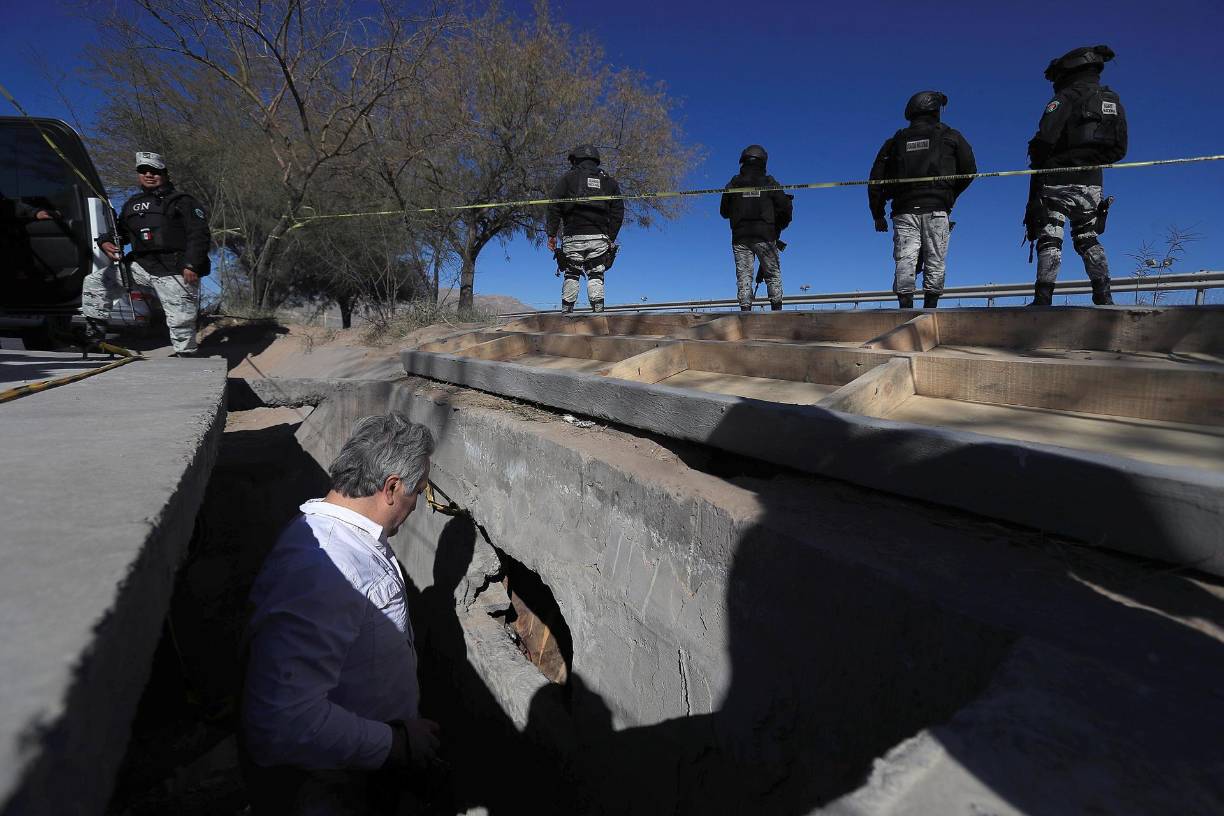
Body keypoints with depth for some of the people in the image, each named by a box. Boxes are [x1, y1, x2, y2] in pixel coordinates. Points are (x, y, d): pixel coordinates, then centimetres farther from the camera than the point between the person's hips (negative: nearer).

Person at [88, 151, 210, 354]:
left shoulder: (182, 202, 2)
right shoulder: (132, 204, 21)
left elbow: (199, 234, -8)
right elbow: (120, 231, 29)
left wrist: (192, 265, -19)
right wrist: (106, 242, 4)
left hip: (175, 271, -7)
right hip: (142, 265, 7)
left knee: (180, 319, -11)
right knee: (93, 282, 8)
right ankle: (94, 336, 13)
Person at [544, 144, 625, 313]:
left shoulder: (569, 178, 10)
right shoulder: (609, 182, 18)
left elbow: (554, 205, 2)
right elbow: (618, 212, 12)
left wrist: (552, 233, 3)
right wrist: (611, 238, 14)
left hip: (574, 237, -1)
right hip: (599, 238, 1)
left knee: (571, 275, 5)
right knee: (596, 276, 4)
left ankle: (566, 311, 0)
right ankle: (598, 310, -7)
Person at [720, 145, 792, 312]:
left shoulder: (734, 183, 7)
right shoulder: (769, 182, 4)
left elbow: (724, 212, 12)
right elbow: (786, 208, 1)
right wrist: (778, 229, 15)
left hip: (740, 237, 1)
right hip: (765, 235, -1)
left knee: (744, 276, 1)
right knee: (773, 274, 8)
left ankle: (745, 309, -8)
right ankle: (776, 308, 3)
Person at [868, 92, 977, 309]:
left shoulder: (897, 140, 17)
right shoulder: (950, 136, 13)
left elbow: (876, 179, 12)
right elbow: (969, 169, 10)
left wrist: (878, 215, 18)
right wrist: (951, 196, 25)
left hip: (904, 211, 1)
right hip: (936, 210, -1)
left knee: (905, 261, -5)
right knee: (935, 262, 2)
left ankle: (905, 309, -16)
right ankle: (930, 308, -4)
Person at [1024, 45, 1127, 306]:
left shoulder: (1066, 97, -4)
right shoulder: (1113, 101, 17)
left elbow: (1045, 138, -15)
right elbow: (1119, 149, 15)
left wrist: (1038, 162, 3)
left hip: (1058, 181, -6)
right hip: (1092, 183, 6)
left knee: (1050, 239, -6)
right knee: (1088, 238, 13)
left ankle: (1043, 297, -15)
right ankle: (1103, 295, 2)